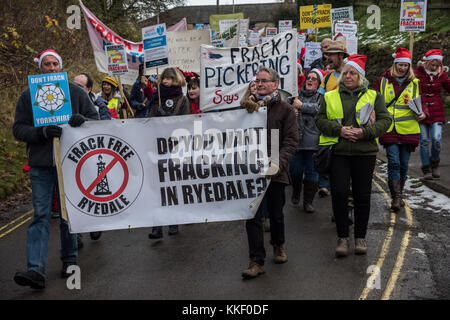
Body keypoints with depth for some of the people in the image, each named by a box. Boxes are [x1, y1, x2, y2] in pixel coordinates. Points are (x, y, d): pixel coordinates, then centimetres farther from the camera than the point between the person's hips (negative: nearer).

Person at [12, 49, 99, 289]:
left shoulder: (75, 92, 6)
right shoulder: (28, 96, 6)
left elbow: (95, 118, 7)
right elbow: (18, 129, 2)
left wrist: (82, 119, -16)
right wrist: (41, 132, -17)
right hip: (41, 164, 0)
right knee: (41, 215, -4)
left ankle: (70, 260, 23)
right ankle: (36, 270, -8)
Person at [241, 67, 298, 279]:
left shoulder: (285, 109, 1)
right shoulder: (250, 106, 9)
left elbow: (291, 141, -6)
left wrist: (279, 162, -19)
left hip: (275, 171, -1)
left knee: (276, 213, 13)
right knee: (252, 216, -3)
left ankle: (278, 245, 41)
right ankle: (256, 261, 4)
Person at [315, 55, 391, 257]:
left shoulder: (373, 96, 12)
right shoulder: (329, 97, 14)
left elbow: (385, 120, 4)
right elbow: (320, 120, 5)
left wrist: (365, 132, -12)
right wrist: (339, 130, -12)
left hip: (365, 152, 0)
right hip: (337, 152, 0)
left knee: (362, 195, 4)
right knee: (339, 193, -7)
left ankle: (360, 237, 17)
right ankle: (342, 238, 6)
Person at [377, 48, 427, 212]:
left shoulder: (414, 82, 9)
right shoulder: (383, 80, 6)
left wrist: (423, 113, -7)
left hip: (408, 129, 2)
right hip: (389, 129, -2)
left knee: (404, 164, 8)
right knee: (394, 162, -12)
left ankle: (399, 195, 24)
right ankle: (396, 198, -9)